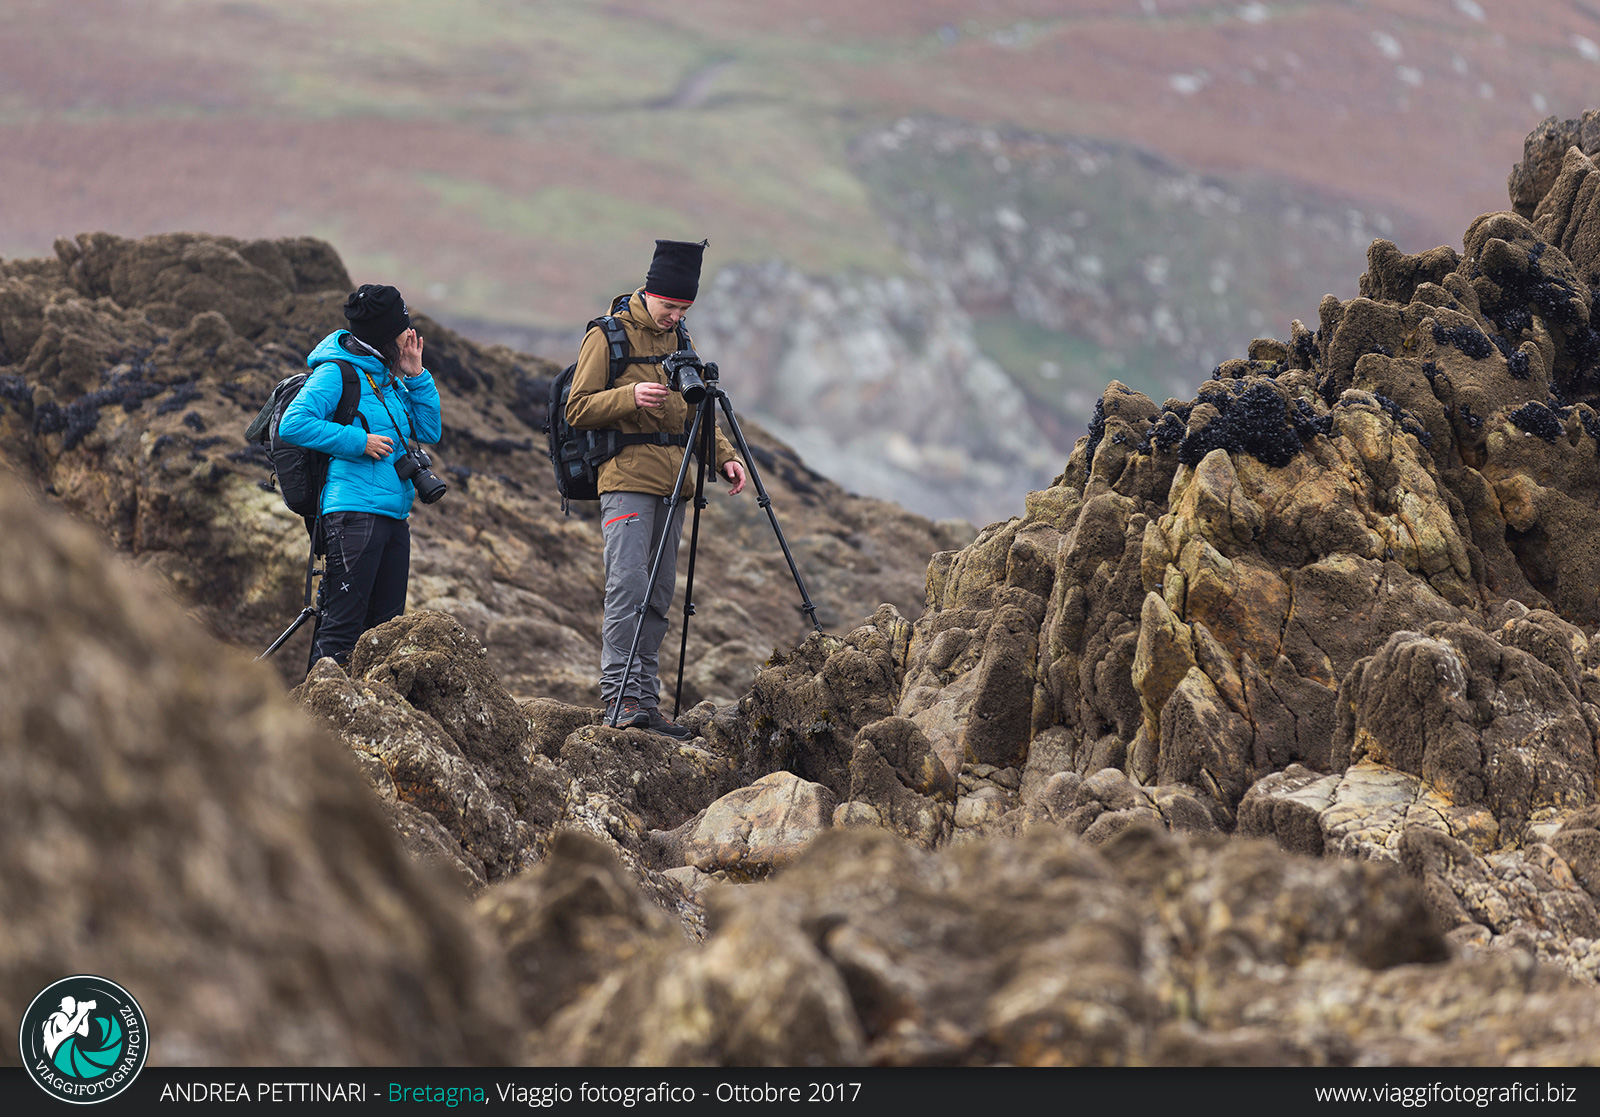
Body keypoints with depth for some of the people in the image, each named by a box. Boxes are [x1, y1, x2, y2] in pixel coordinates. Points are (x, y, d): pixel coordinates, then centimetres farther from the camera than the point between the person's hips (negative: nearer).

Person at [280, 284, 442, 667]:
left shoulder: (388, 376, 18)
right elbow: (293, 424, -15)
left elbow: (429, 432, 18)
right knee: (343, 627, -12)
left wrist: (416, 377, 8)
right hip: (355, 512, -8)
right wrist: (358, 441, -16)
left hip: (394, 515, 8)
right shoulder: (336, 373, -5)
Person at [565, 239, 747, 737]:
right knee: (628, 583, -15)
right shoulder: (607, 337, -2)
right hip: (626, 478, -6)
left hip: (672, 483, 7)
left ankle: (646, 700, 6)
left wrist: (724, 455, 9)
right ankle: (619, 695, -16)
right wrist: (630, 396, -21)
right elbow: (578, 409, -6)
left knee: (659, 594, 5)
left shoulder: (678, 340, 18)